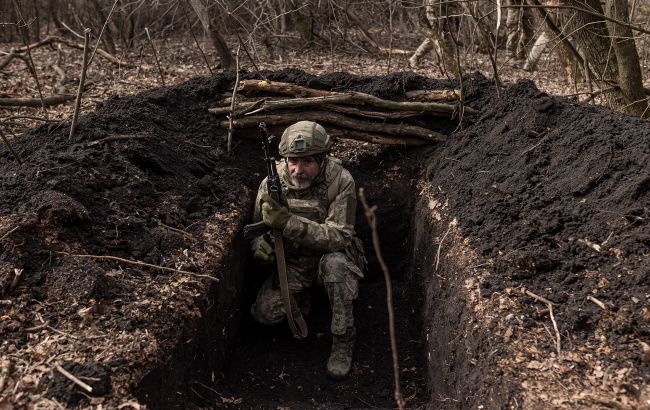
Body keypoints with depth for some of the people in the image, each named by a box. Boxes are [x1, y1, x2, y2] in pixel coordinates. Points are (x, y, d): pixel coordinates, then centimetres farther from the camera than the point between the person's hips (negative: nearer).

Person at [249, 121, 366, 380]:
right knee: (265, 313, -20)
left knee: (335, 262, -38)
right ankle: (300, 300, 15)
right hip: (291, 262, 2)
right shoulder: (273, 183, -12)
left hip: (330, 257, -2)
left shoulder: (340, 181, -22)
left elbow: (340, 237, -30)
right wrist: (260, 245, -24)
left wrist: (290, 223, -41)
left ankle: (343, 339, -17)